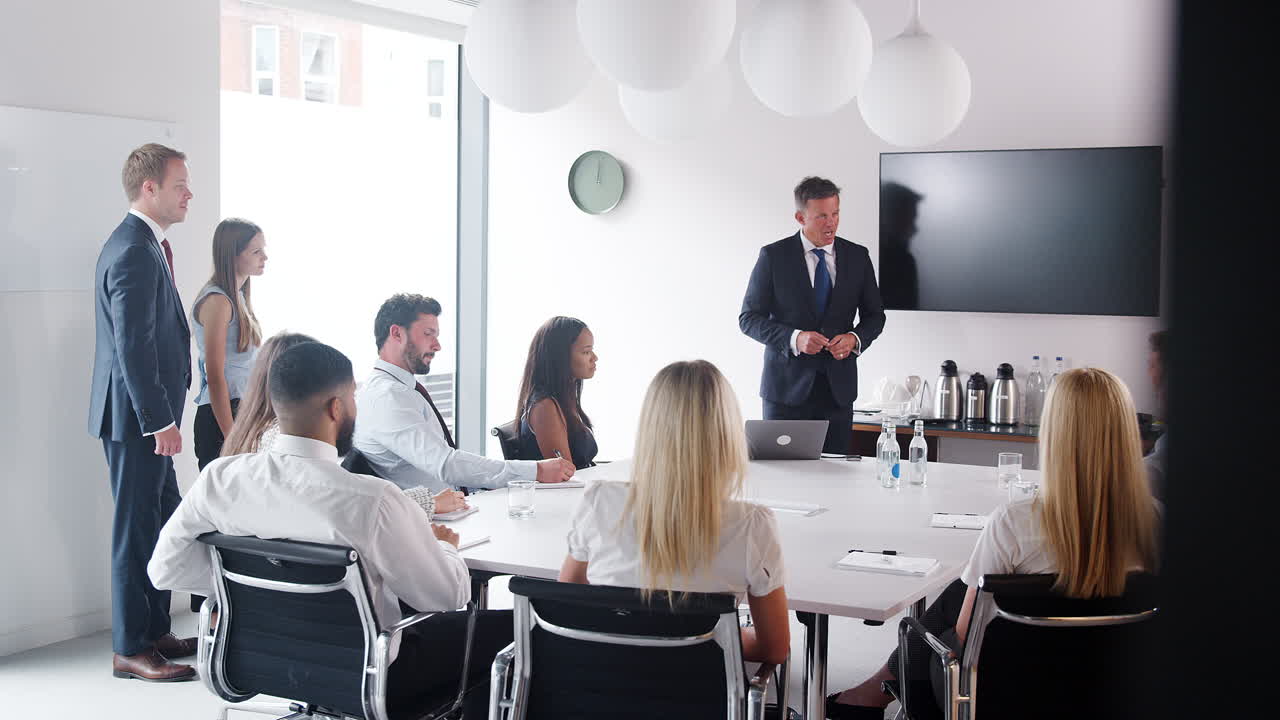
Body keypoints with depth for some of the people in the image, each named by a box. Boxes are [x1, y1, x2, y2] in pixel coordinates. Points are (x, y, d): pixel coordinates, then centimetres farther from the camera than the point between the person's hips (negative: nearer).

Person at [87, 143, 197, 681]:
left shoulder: (143, 244, 15)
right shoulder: (134, 252, -18)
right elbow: (133, 346, -23)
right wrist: (160, 420, -22)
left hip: (146, 414, 11)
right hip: (136, 415, -11)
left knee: (164, 524, 16)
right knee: (137, 530, -3)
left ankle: (155, 631, 27)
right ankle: (130, 649, 7)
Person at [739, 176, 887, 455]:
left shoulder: (857, 256, 6)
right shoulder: (773, 256, -2)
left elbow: (874, 315, 13)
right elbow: (749, 318, -3)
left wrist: (855, 338, -9)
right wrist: (794, 338, -19)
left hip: (838, 387, 3)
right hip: (787, 387, -2)